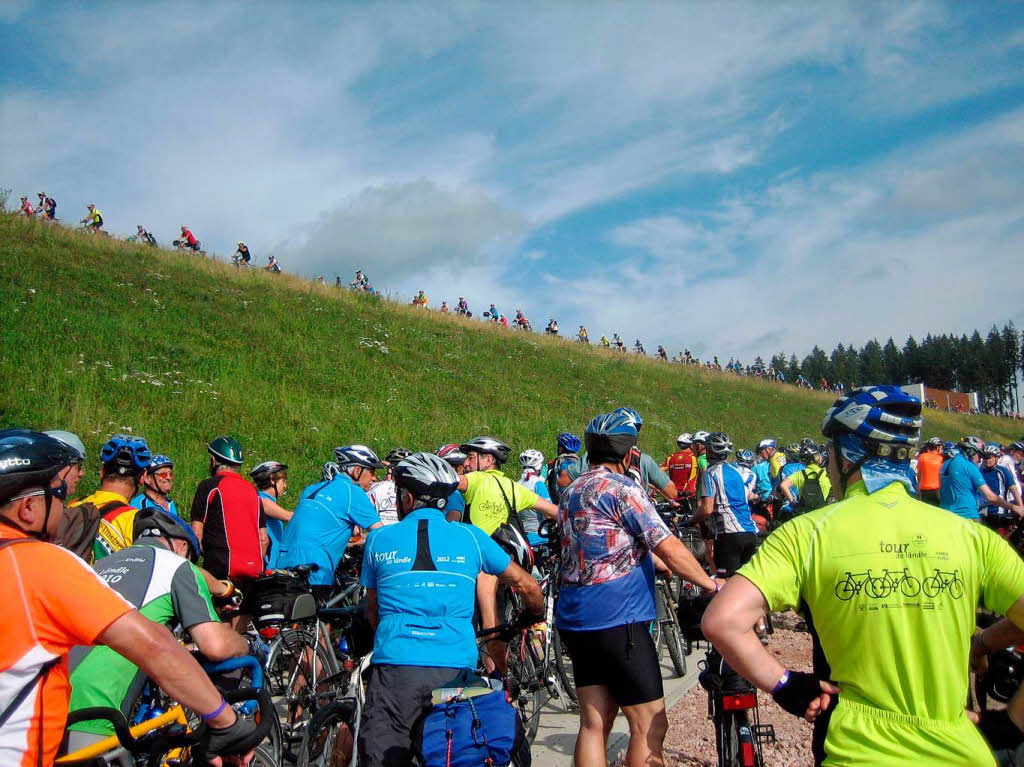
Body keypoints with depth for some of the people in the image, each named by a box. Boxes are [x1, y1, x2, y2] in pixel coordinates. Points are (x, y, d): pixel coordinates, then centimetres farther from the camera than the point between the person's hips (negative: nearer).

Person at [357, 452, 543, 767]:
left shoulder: (378, 539, 9)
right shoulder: (470, 536, 8)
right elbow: (526, 585, 14)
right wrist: (537, 615, 35)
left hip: (395, 667, 0)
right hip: (457, 667, 1)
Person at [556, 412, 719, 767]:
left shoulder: (571, 492, 14)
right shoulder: (623, 488, -11)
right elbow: (670, 550, -13)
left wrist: (656, 566, 29)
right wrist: (712, 584, 0)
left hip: (574, 619, 9)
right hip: (617, 619, -8)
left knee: (594, 722, 11)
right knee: (650, 726, 1)